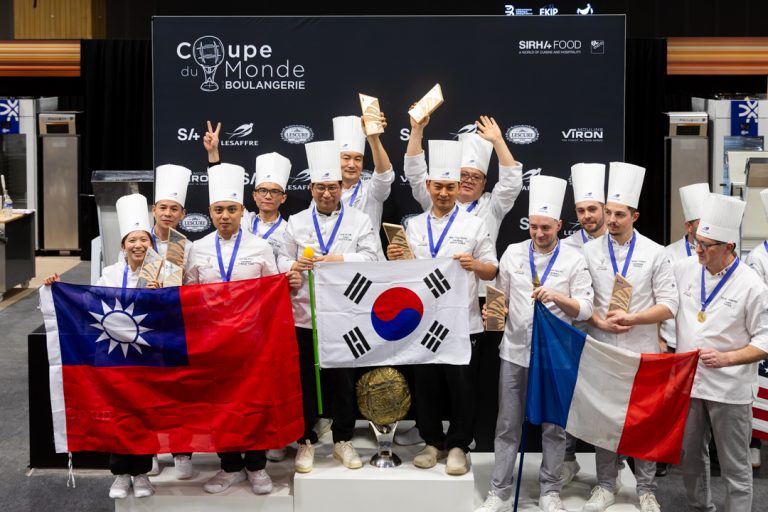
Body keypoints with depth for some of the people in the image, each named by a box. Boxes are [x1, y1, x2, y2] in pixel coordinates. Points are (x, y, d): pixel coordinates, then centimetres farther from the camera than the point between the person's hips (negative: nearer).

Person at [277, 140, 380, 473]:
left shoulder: (359, 221, 7)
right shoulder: (296, 223, 11)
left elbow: (372, 257, -5)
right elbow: (283, 261, 5)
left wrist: (339, 260, -18)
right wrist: (294, 266, -18)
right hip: (303, 315, 1)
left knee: (343, 381, 7)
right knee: (304, 382, 5)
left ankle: (343, 441, 22)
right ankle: (306, 442, 18)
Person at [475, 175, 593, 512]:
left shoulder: (574, 259, -4)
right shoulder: (513, 253, 3)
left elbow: (585, 309, -7)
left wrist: (558, 297, -24)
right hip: (514, 351, 2)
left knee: (553, 425, 9)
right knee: (508, 425, 8)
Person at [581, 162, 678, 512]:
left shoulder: (654, 253, -2)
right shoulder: (590, 251, 1)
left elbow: (669, 304, -4)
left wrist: (632, 318, -16)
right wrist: (599, 321, -15)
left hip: (642, 351, -1)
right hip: (602, 349, 1)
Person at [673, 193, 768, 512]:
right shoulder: (684, 269, 0)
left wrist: (726, 358, -22)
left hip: (729, 388, -5)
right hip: (687, 380, 5)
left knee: (735, 466, 5)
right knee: (690, 458, 17)